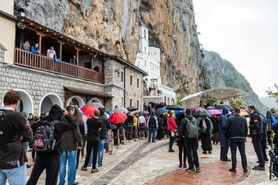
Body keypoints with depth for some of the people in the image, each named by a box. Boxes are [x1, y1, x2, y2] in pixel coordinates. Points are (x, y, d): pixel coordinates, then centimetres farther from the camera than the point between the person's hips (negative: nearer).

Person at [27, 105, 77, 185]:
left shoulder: (42, 122, -2)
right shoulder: (60, 124, -12)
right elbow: (74, 125, -1)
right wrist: (67, 115, 7)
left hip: (40, 154, 4)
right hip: (53, 156, -4)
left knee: (33, 178, 16)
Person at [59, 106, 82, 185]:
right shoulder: (73, 119, -12)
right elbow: (77, 132, -15)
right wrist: (80, 143, -5)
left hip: (62, 145, 5)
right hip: (72, 145, -5)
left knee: (62, 164, 12)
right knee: (71, 165, 4)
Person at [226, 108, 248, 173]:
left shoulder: (230, 119, -7)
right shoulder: (243, 119, 2)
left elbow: (227, 128, -3)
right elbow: (246, 129, 9)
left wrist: (229, 135, 13)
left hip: (233, 138, -2)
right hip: (241, 138, 2)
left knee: (233, 153, 3)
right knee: (243, 153, 7)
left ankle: (234, 168, 5)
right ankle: (245, 168, 9)